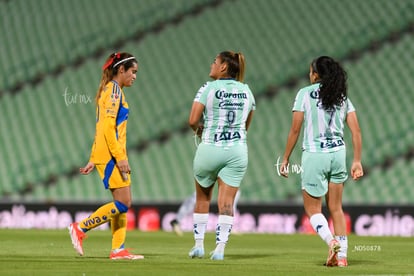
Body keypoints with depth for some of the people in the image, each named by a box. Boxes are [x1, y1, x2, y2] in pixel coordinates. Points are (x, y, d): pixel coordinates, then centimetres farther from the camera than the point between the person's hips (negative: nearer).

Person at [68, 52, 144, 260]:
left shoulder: (112, 90, 20)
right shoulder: (113, 90, -9)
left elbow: (102, 127, 21)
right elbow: (108, 126, -19)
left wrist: (93, 160, 21)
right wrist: (120, 156, -21)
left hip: (110, 155, 10)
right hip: (111, 155, -10)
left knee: (122, 203, 7)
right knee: (123, 203, -11)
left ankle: (118, 249, 5)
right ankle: (80, 228, -6)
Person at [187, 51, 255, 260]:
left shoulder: (208, 89, -7)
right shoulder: (246, 91, 7)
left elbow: (193, 120, -11)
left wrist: (198, 129, 9)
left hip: (210, 149, -2)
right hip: (237, 150, 2)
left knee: (202, 199, 16)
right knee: (226, 202, 1)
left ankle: (199, 244, 17)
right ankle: (220, 247, -10)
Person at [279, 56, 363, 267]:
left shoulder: (305, 94, -4)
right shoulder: (342, 97, 8)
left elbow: (295, 129, -6)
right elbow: (356, 131, 2)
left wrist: (285, 159, 2)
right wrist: (357, 161, 6)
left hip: (314, 154, -4)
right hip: (338, 152, 4)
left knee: (312, 209, 6)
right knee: (335, 208, 13)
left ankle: (331, 241, -18)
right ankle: (341, 255, 8)